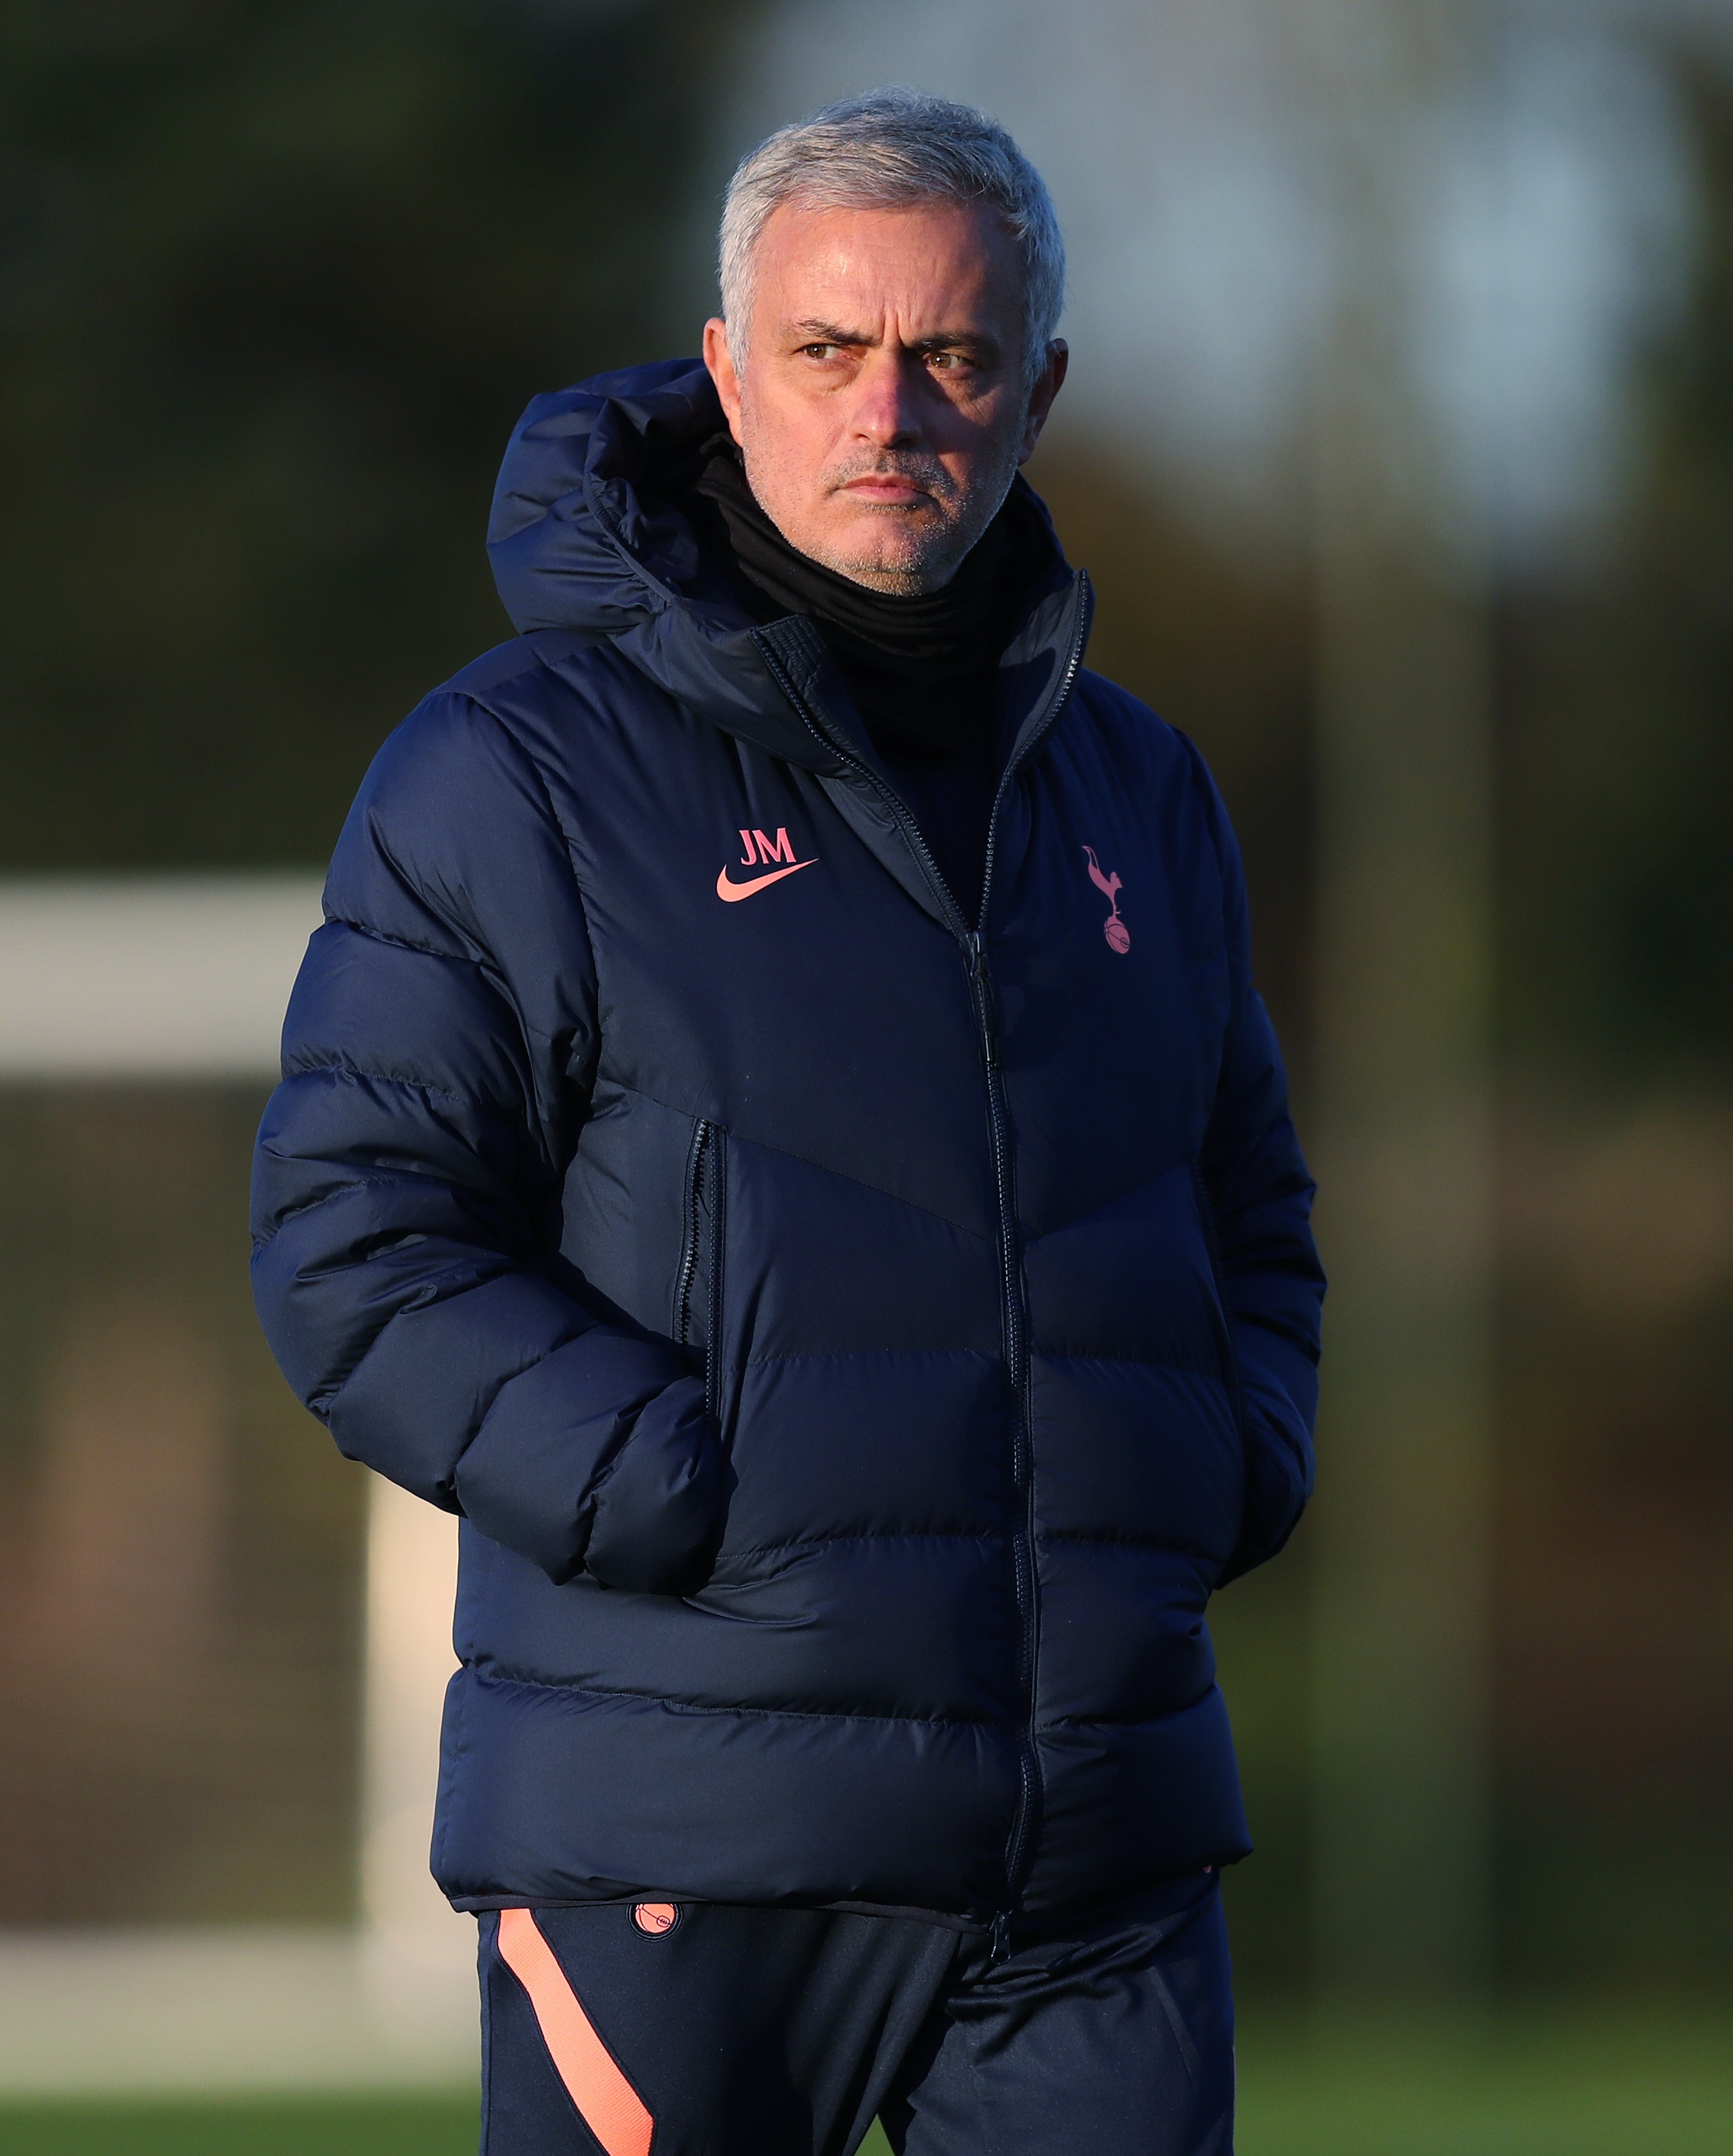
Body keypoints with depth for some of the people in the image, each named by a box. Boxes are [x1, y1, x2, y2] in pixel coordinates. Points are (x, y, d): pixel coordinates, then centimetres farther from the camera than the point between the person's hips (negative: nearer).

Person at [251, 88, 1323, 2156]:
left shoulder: (1133, 788, 17)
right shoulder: (518, 775, 0)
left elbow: (1247, 1216, 28)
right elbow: (356, 1250, -6)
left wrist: (1226, 1475, 7)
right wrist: (705, 1505, -15)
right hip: (686, 1830, -4)